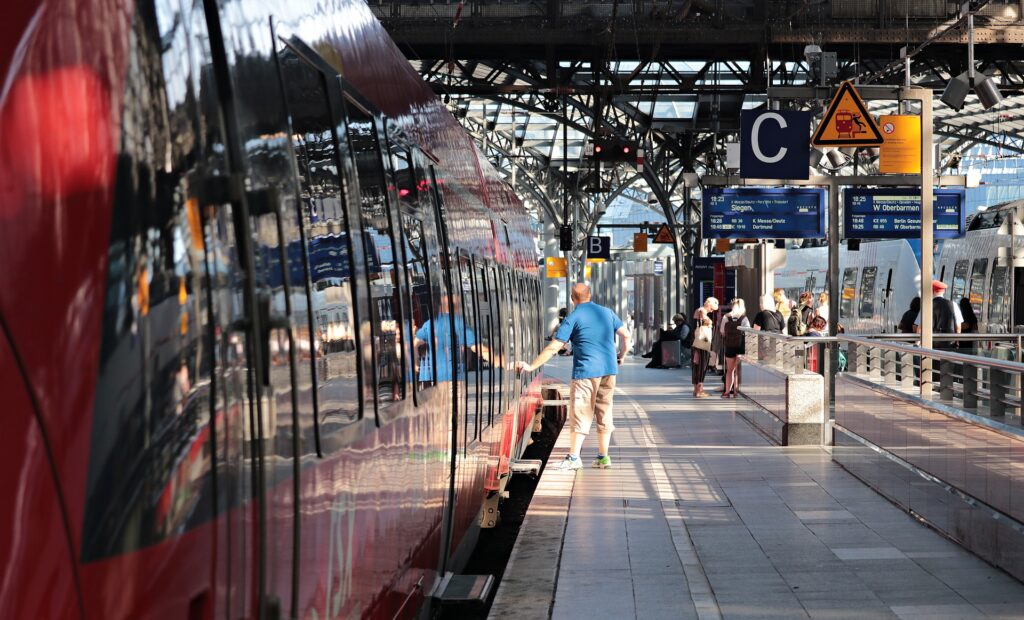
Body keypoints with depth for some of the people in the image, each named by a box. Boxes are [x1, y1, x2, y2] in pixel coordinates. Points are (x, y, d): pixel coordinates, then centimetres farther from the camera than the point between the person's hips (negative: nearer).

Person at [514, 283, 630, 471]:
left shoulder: (573, 318, -6)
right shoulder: (606, 312, 9)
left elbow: (553, 348, -11)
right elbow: (626, 334, 11)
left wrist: (531, 366, -9)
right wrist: (621, 356, 26)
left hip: (586, 371, -5)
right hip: (609, 370, 5)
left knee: (581, 414, -1)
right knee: (604, 413, 11)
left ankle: (574, 457, -4)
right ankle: (603, 457, 13)